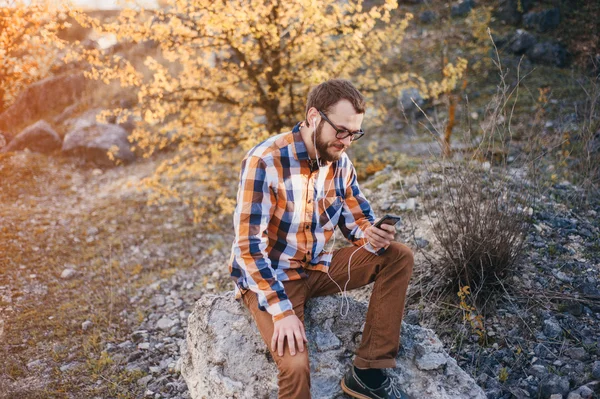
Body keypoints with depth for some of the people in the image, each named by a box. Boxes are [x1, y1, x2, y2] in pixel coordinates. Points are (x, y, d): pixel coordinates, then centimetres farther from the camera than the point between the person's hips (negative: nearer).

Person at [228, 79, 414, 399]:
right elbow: (249, 247, -25)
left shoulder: (340, 163, -2)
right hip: (268, 277, -6)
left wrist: (373, 237, -21)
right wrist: (283, 310, -29)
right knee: (296, 366, -29)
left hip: (317, 268, 7)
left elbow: (358, 222, 5)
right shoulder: (264, 162, -23)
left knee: (398, 257, -10)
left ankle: (368, 372, -8)